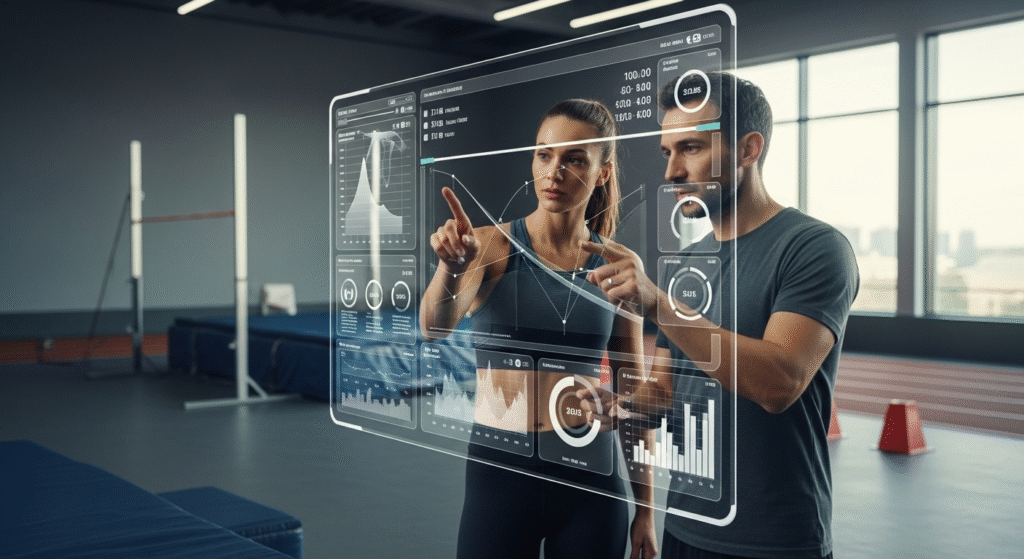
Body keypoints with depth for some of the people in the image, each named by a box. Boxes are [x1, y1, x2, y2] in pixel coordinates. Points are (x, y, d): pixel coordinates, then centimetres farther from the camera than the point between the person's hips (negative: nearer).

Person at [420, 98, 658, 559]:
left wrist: (646, 507, 6)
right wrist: (451, 266, -43)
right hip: (500, 470, -2)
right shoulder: (492, 245, -6)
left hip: (592, 474, 2)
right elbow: (434, 327, -22)